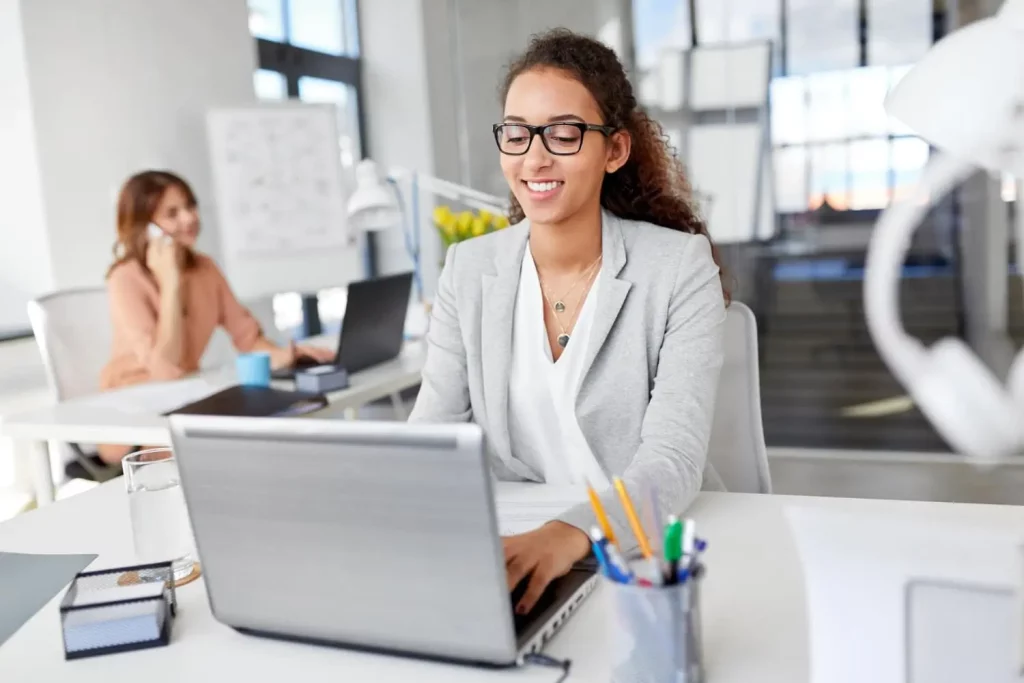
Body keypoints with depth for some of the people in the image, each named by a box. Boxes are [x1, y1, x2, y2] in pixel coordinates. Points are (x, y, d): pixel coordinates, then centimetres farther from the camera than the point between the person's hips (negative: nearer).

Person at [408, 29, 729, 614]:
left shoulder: (681, 267, -9)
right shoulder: (468, 271, 1)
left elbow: (674, 459, -19)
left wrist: (571, 534, -38)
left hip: (653, 548, -1)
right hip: (512, 551, 2)